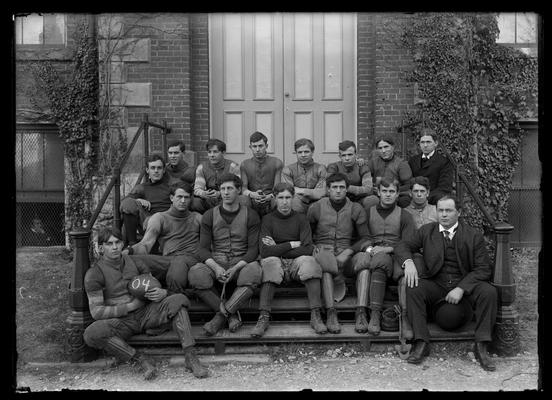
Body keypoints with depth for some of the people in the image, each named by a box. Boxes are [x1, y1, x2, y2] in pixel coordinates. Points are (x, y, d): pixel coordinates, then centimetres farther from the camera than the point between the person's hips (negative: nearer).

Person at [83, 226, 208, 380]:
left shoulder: (134, 262, 9)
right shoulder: (94, 274, -5)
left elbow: (157, 289, 13)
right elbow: (96, 311, -10)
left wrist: (162, 293, -14)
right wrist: (131, 306, -16)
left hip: (145, 314, 3)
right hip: (120, 322, -3)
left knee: (178, 299, -20)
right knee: (92, 334, -34)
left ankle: (190, 357, -27)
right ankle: (140, 360, -25)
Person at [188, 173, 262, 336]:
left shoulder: (250, 215, 5)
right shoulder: (209, 216, 9)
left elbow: (253, 248, -1)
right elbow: (203, 248, 2)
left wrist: (235, 268, -19)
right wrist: (216, 267, -19)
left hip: (241, 262, -1)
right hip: (215, 262, 1)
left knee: (254, 272, -36)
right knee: (195, 274, -32)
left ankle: (221, 315, -24)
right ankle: (231, 315, -20)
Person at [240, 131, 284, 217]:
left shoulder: (277, 163, 8)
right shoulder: (244, 165, 14)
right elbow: (243, 188, 5)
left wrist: (270, 196, -21)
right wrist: (252, 194, -18)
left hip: (271, 205, -1)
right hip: (251, 206, 1)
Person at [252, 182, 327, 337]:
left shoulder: (301, 219, 8)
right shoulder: (268, 219, 5)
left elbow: (308, 249, -6)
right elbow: (264, 251, -10)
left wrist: (278, 249, -8)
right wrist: (292, 245, -7)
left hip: (297, 262, 1)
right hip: (276, 262, -1)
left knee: (310, 262, -31)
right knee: (269, 263, -34)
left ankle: (315, 316, -30)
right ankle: (263, 318, -34)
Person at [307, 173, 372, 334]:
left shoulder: (356, 209, 9)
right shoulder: (316, 208, 9)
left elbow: (365, 238, 4)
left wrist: (348, 252, -13)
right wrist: (313, 247, -6)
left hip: (347, 255, 1)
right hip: (324, 251, -1)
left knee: (365, 259, -32)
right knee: (323, 261, -38)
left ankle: (361, 313, -35)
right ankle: (331, 313, -34)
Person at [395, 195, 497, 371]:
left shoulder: (473, 236, 0)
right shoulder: (426, 231, 8)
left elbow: (483, 269, -4)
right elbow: (403, 245, 6)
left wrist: (461, 289, -18)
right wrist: (408, 262, -19)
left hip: (465, 284, -1)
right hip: (435, 283, 1)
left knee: (489, 292, -28)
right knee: (413, 289, -27)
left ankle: (481, 347, -17)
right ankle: (421, 343, -21)